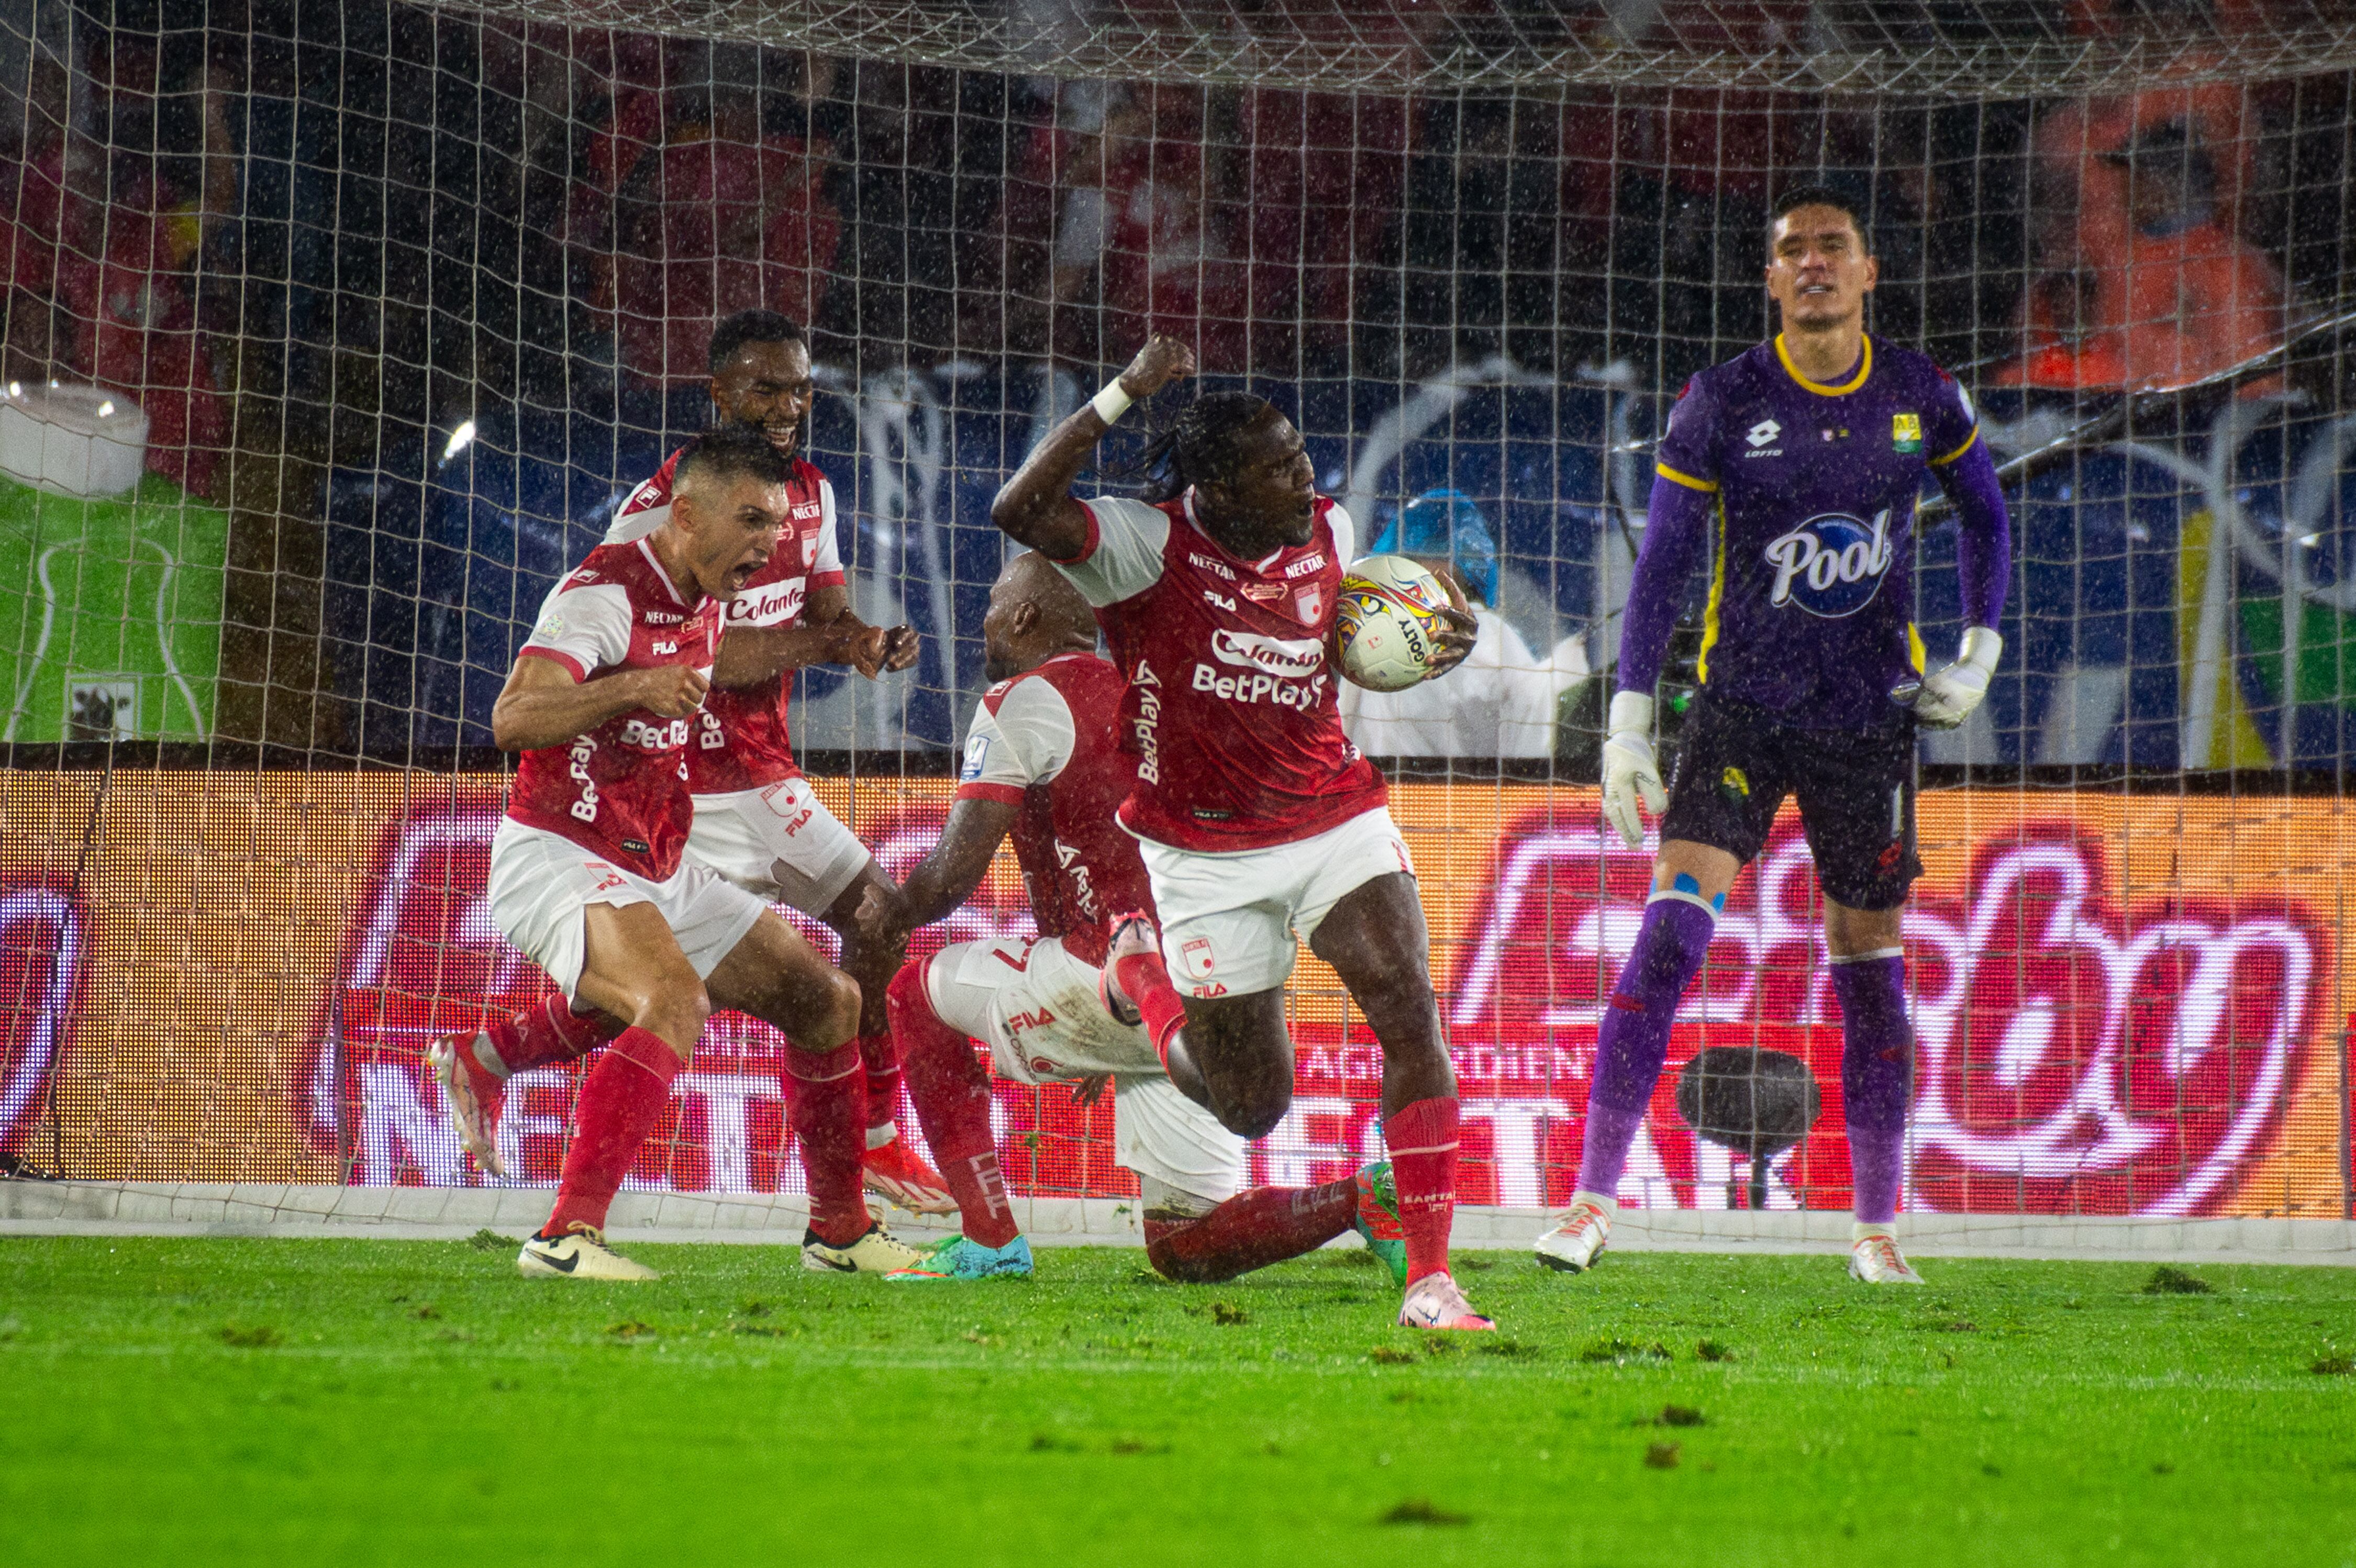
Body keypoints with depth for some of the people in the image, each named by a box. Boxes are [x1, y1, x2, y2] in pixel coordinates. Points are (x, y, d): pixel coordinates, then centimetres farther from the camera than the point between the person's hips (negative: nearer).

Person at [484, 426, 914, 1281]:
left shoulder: (708, 603, 10)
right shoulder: (605, 591, -17)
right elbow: (512, 719, -30)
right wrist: (634, 687, -43)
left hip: (661, 873, 9)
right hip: (560, 859, -9)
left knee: (827, 1000, 11)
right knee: (674, 997, -35)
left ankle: (839, 1229, 26)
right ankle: (567, 1236, -39)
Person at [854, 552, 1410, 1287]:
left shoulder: (1025, 702, -3)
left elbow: (955, 873, -6)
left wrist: (887, 916, 16)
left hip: (1115, 981, -8)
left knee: (919, 995, 17)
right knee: (1184, 1249, 12)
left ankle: (990, 1239, 10)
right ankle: (1365, 1199, -12)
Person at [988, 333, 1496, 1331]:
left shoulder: (1327, 533, 0)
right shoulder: (1148, 546, -17)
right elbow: (1021, 512, -35)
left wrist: (1425, 653, 0)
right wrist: (1125, 395, -36)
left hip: (1337, 821, 3)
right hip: (1209, 855, -3)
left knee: (1410, 1014, -18)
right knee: (1252, 1106, 7)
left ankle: (1429, 1278, -14)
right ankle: (1167, 1061, 48)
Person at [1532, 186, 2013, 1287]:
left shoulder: (1921, 397, 2)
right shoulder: (1722, 403, -5)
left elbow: (1985, 513, 19)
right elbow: (1662, 563, -2)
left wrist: (1979, 652, 9)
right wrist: (1628, 724, -6)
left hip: (1871, 717, 2)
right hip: (1741, 708, -2)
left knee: (1868, 963, 7)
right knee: (1672, 926, -18)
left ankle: (1876, 1230, 20)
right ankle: (1591, 1203, -18)